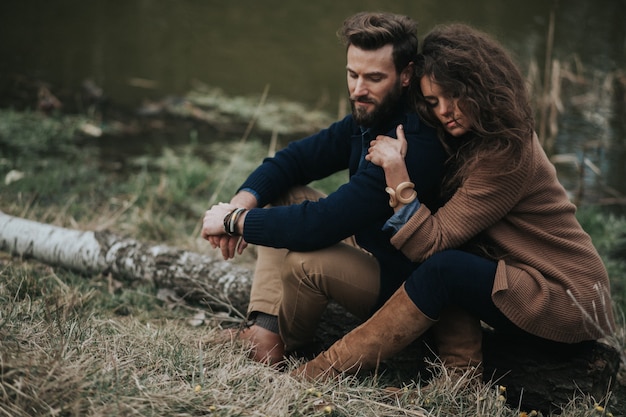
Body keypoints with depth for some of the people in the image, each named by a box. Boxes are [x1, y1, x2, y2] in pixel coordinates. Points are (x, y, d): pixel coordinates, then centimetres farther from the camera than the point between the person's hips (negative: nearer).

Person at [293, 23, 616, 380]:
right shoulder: (471, 141, 8)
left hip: (570, 304, -9)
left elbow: (431, 242, -24)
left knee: (442, 268, -26)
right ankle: (463, 374, -12)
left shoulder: (507, 156, -22)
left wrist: (396, 172, -30)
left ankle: (328, 371, -21)